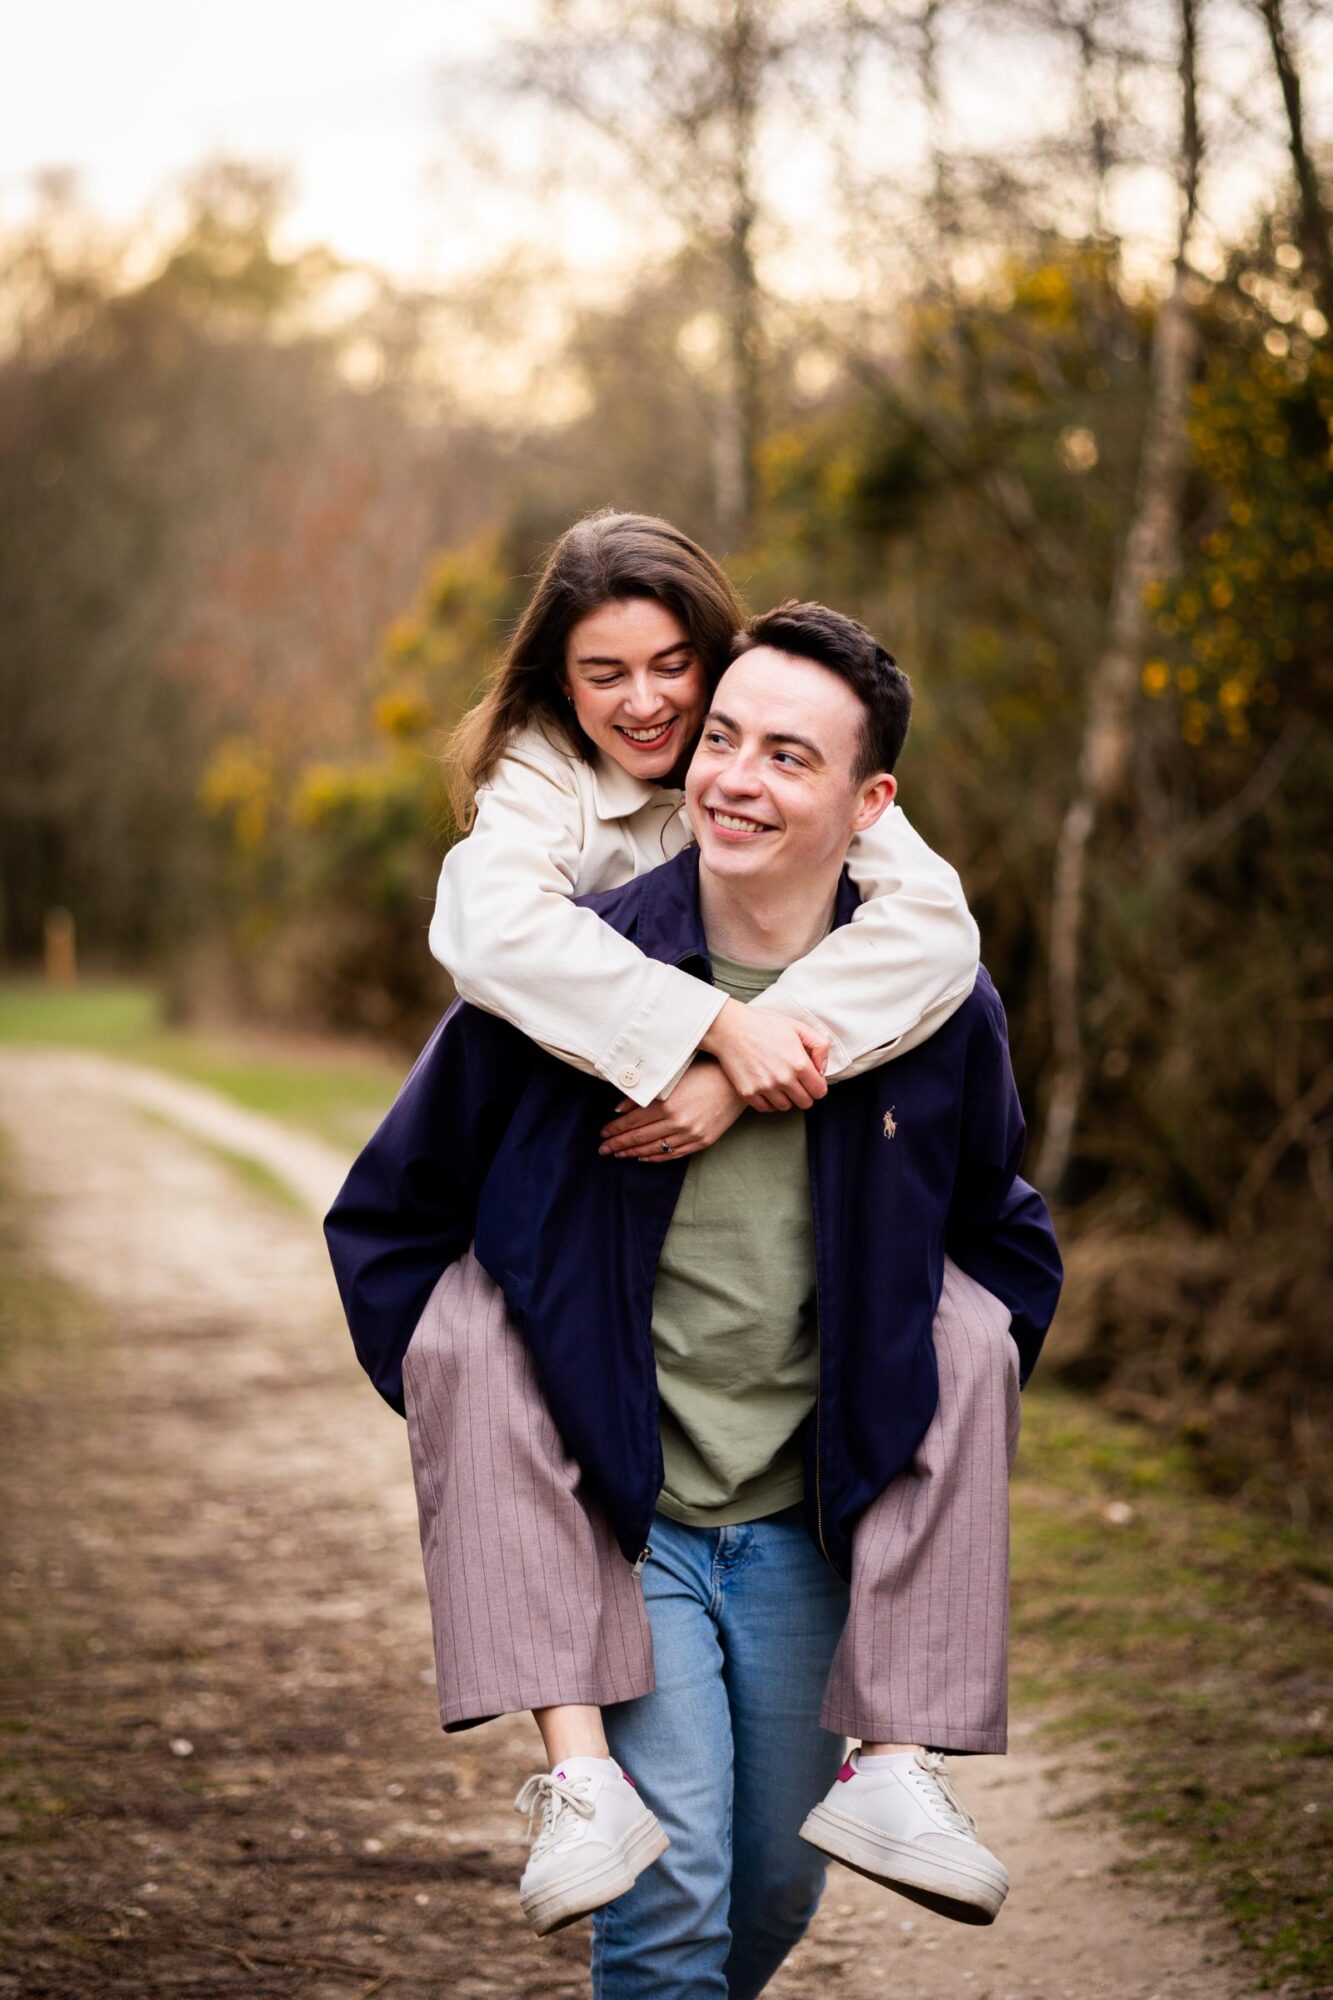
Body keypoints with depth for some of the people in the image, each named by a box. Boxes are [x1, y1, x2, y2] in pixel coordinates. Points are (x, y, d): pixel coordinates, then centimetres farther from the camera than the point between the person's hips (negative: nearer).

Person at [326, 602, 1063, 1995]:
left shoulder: (936, 1005, -3)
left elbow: (1005, 1245, 17)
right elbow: (387, 1217, 3)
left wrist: (937, 1432, 7)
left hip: (807, 1529, 3)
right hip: (616, 1516, -3)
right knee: (672, 1884, -13)